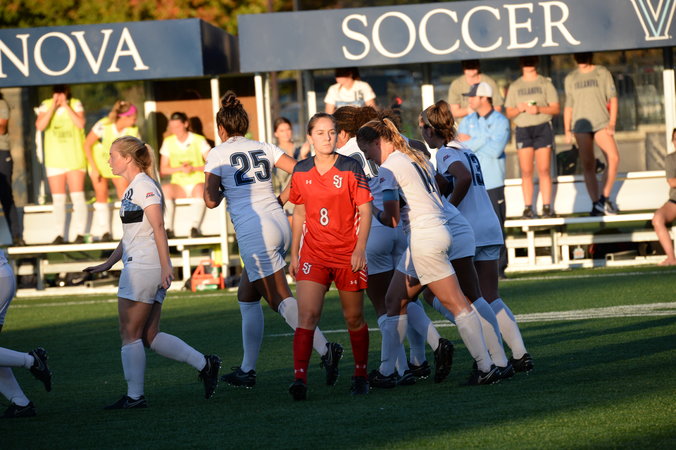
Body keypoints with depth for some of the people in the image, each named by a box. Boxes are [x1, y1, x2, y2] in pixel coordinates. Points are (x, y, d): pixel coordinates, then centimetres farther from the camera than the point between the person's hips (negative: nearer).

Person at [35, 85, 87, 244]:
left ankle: (80, 233, -1)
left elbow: (81, 123, -17)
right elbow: (40, 126, -13)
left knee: (77, 196, -6)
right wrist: (53, 107, -17)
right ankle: (59, 234, 7)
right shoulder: (46, 106, 0)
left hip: (75, 159, -2)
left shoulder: (75, 104, -2)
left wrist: (66, 106, -16)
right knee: (58, 200, 3)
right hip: (54, 160, 2)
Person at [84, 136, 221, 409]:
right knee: (150, 335, 9)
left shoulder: (144, 186, -11)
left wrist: (165, 266, -23)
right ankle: (204, 364, 7)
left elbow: (158, 227, -18)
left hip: (144, 269, -10)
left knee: (130, 333, -4)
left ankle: (134, 396, -1)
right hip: (137, 267, 10)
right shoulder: (133, 189, 19)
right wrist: (108, 264, 27)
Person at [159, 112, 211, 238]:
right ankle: (169, 228, -30)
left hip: (197, 183, -2)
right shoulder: (168, 142, 7)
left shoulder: (199, 140, 0)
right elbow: (163, 170, 4)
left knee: (200, 189, -38)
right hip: (179, 186, 2)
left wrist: (194, 168, -21)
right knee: (165, 189, -31)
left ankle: (195, 227, -36)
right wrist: (180, 169, -13)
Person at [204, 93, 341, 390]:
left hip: (254, 230, -7)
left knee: (280, 299, -8)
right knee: (246, 297, 17)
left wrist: (221, 189, 14)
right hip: (280, 225, 7)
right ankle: (247, 370, 18)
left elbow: (211, 201, -7)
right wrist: (280, 200, 14)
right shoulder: (264, 148, 13)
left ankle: (324, 348, -25)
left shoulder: (217, 155, -1)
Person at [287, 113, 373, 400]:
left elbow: (365, 210, -3)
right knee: (307, 314, -14)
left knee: (354, 319, 9)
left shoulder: (350, 168, -4)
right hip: (313, 254, 2)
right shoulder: (301, 172, 6)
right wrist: (294, 254, 13)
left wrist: (360, 248, -14)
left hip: (348, 254, -2)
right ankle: (299, 377, -20)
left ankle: (361, 375, 26)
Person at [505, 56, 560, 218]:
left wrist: (539, 109, -14)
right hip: (523, 130, 1)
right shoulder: (515, 86, 13)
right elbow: (509, 113, 12)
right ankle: (527, 207, -3)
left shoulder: (545, 83, 8)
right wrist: (520, 109, -10)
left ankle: (547, 206, -3)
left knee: (544, 170, -5)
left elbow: (556, 108, 4)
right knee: (526, 171, -3)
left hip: (543, 127, -1)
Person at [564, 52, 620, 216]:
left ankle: (604, 198, -10)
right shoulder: (570, 78, 13)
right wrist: (567, 130, 8)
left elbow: (612, 98, 5)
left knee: (613, 158, -19)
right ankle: (596, 204, 0)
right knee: (588, 166, -2)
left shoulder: (602, 73, 7)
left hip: (601, 123, -2)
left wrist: (612, 123, -5)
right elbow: (568, 106, 15)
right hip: (581, 125, 2)